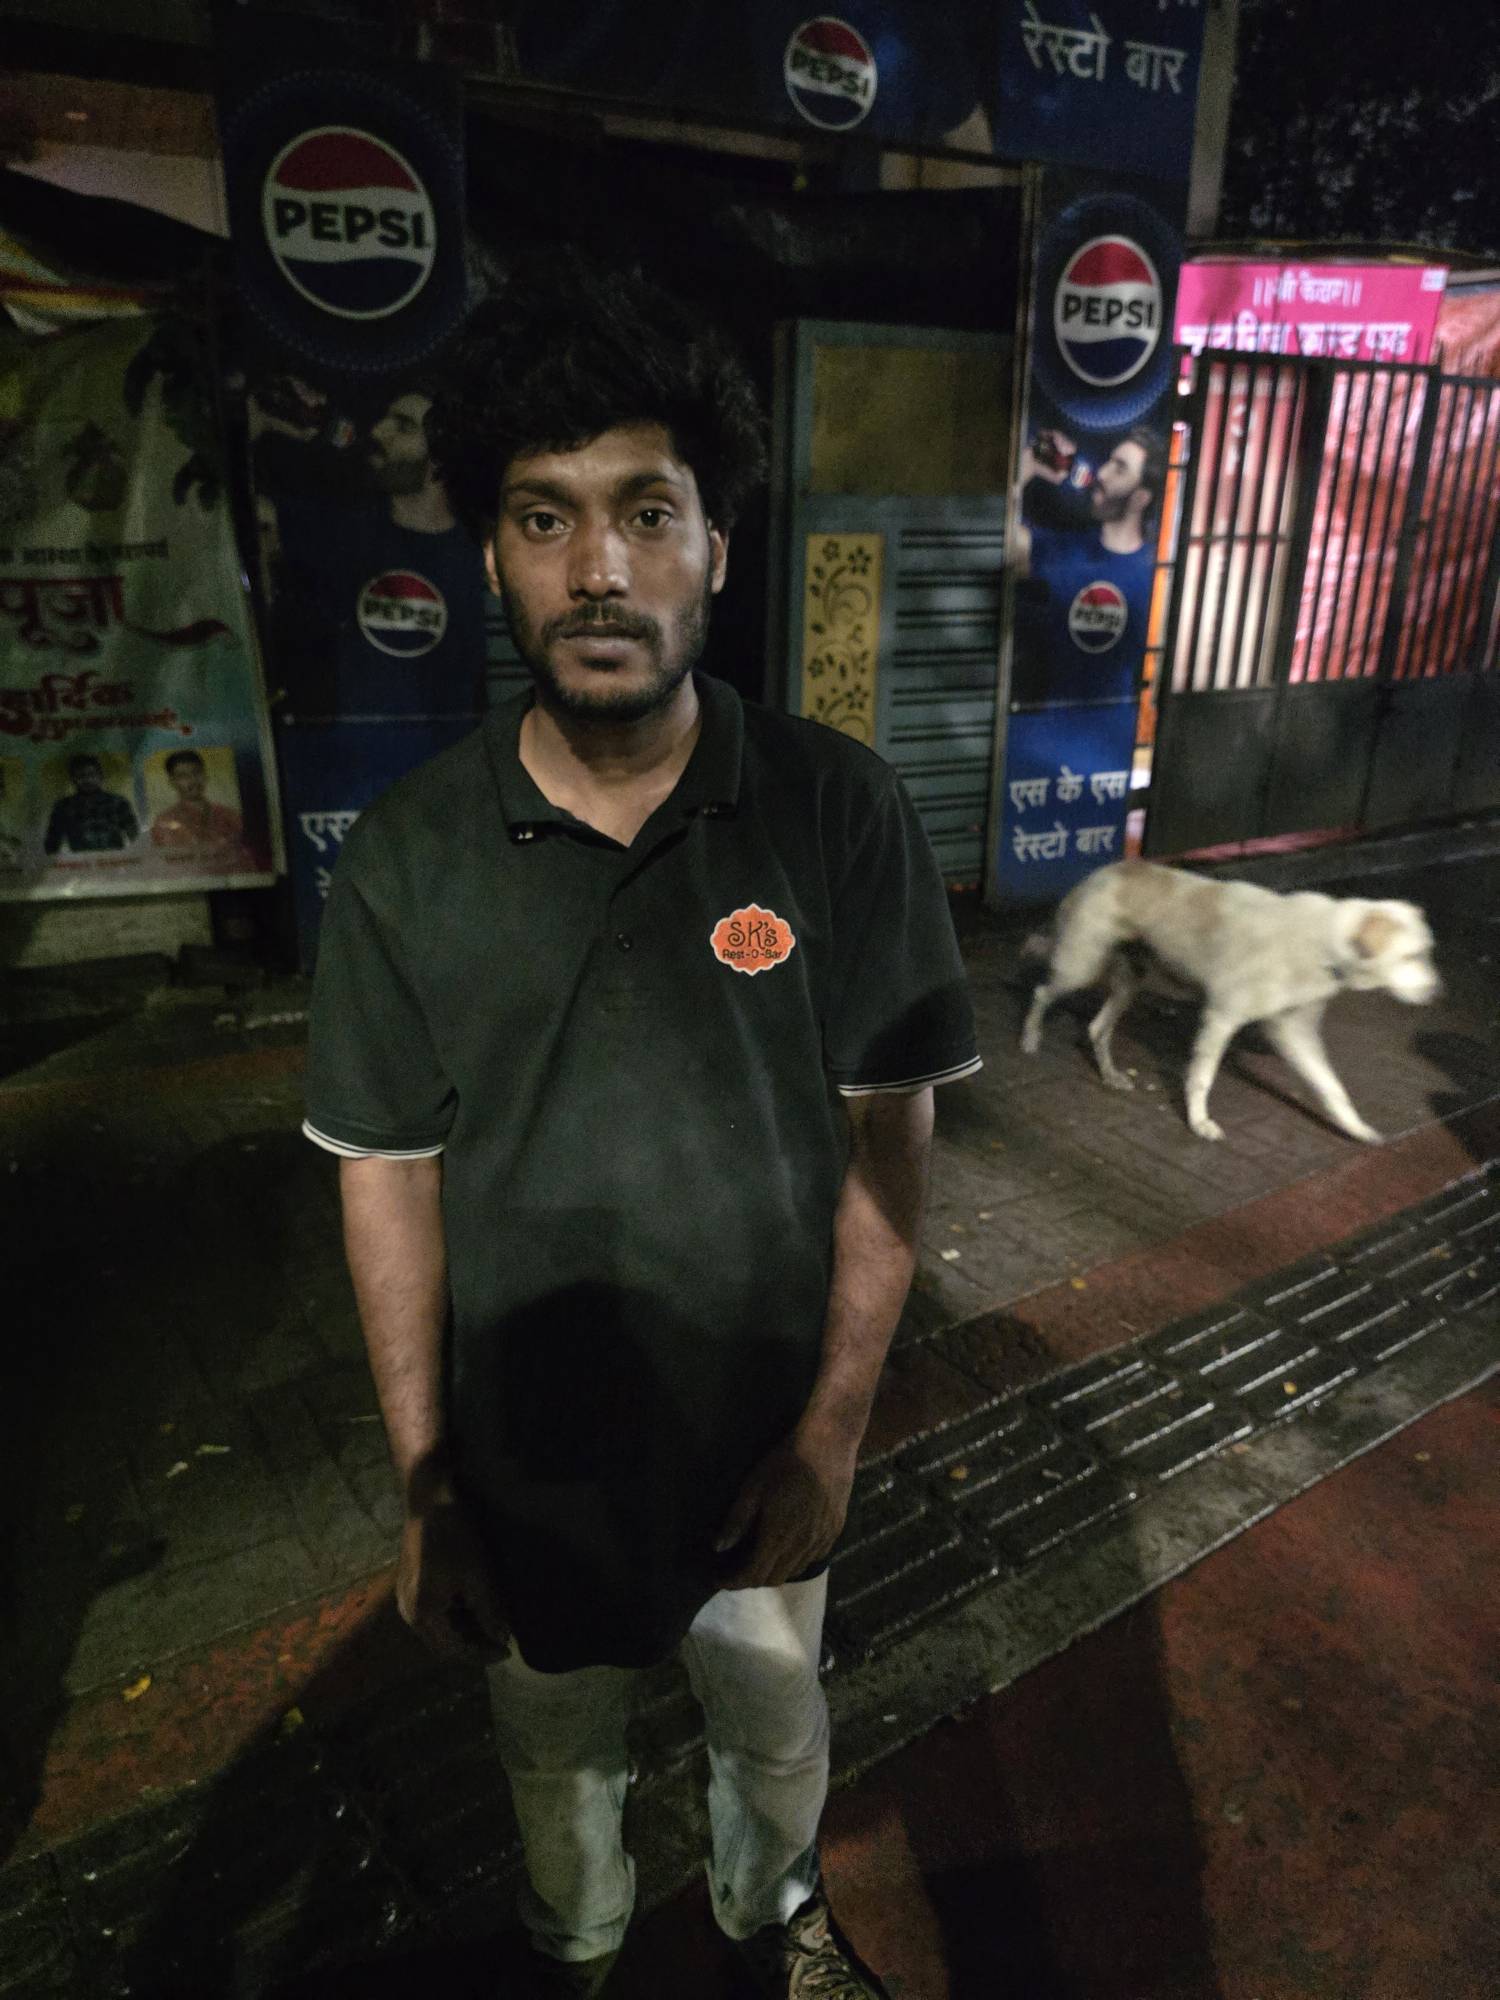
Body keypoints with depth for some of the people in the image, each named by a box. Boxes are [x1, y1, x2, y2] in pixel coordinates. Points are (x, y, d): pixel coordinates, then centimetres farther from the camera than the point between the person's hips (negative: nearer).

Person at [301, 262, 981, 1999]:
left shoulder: (840, 815, -18)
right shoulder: (406, 858, -16)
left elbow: (887, 1138, -12)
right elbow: (390, 1180, -9)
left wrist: (831, 1433, -11)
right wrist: (425, 1488, -6)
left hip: (764, 1440, 0)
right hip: (522, 1462, 1)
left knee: (774, 1730, 28)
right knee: (556, 1748, 29)